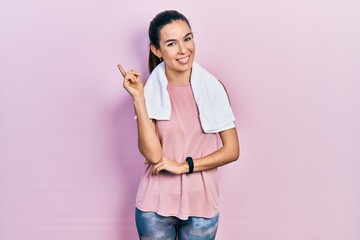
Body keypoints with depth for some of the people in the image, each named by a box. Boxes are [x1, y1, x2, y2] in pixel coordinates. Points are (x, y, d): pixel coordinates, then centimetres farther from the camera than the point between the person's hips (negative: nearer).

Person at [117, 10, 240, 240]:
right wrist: (138, 98, -20)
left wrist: (184, 165, -12)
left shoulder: (214, 88, -5)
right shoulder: (149, 91, -7)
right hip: (156, 205, -1)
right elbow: (153, 155, -16)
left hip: (201, 204, 1)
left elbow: (232, 150, -3)